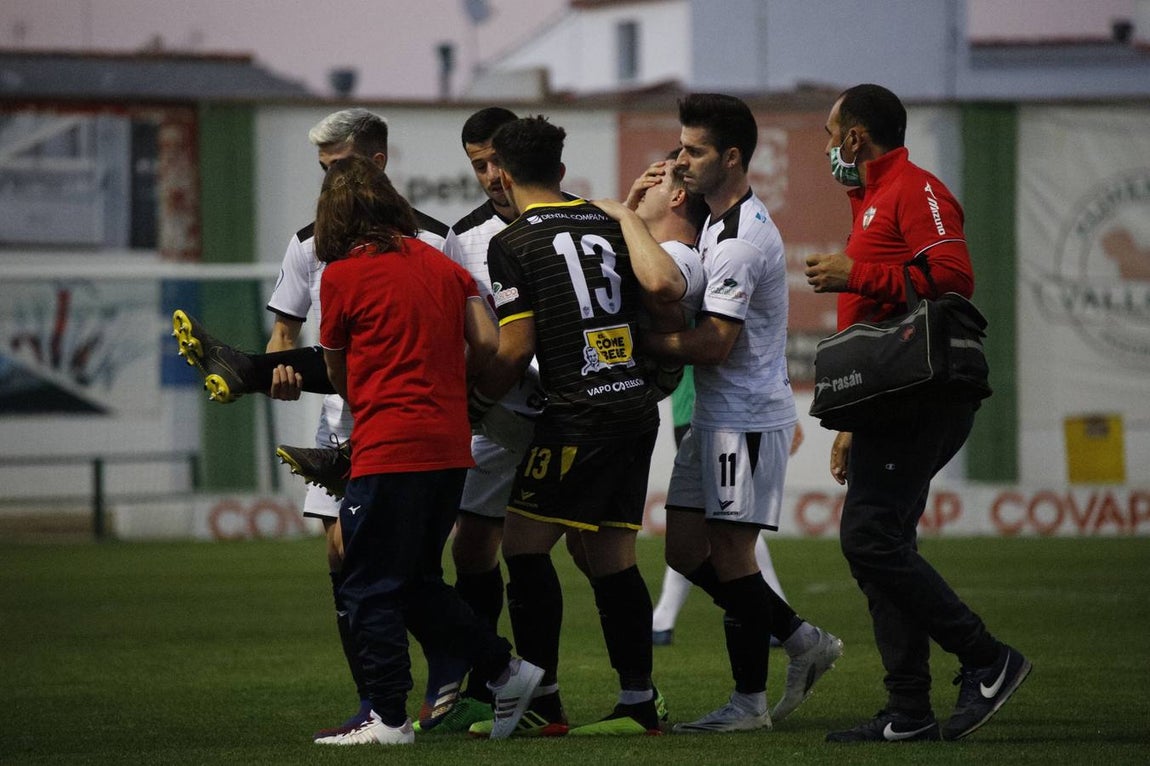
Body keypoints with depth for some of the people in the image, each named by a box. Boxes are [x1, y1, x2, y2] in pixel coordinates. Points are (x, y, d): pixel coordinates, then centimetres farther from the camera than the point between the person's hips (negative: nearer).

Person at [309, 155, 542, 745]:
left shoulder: (341, 275, -5)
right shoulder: (441, 264, 10)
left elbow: (338, 373, 8)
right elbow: (487, 343, 6)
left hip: (389, 448, -7)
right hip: (451, 447, 7)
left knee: (371, 587, 1)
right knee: (417, 583, 19)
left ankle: (388, 717, 1)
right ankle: (507, 670, 16)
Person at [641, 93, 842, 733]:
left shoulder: (740, 240, -19)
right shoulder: (723, 221, 14)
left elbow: (714, 344, -23)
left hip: (747, 417, -10)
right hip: (717, 416, 10)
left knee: (731, 552, -4)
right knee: (684, 546, 11)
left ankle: (750, 701, 4)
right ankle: (804, 641, 19)